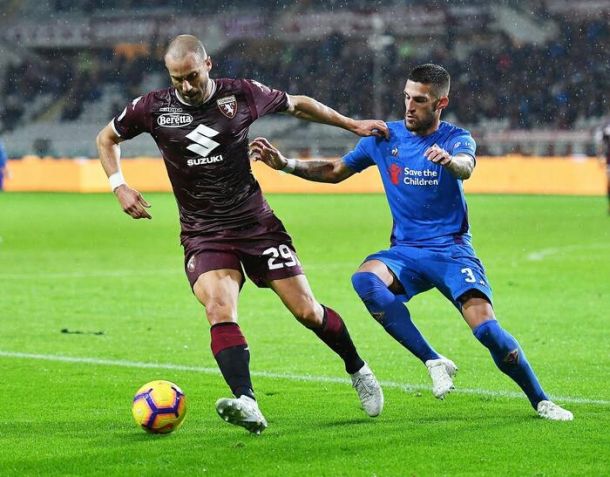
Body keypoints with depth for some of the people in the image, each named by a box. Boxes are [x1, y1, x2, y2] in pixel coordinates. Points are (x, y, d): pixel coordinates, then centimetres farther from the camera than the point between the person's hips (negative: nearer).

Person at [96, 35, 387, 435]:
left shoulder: (242, 94, -4)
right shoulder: (153, 108, -4)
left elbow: (297, 105, 14)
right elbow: (107, 138, 13)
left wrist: (353, 124, 18)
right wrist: (119, 186, -2)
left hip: (256, 223, 1)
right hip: (203, 234, -1)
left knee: (307, 311, 0)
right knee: (220, 309, -27)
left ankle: (358, 370, 27)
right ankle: (247, 405, -40)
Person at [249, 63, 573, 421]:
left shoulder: (456, 138, -4)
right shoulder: (384, 138, 7)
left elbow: (466, 167, -28)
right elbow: (335, 171, 19)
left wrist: (448, 160, -53)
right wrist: (285, 164, 5)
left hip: (452, 249, -3)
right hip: (405, 251, 3)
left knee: (486, 326, -22)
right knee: (366, 279, -31)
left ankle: (541, 401, 0)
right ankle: (434, 362, -26)